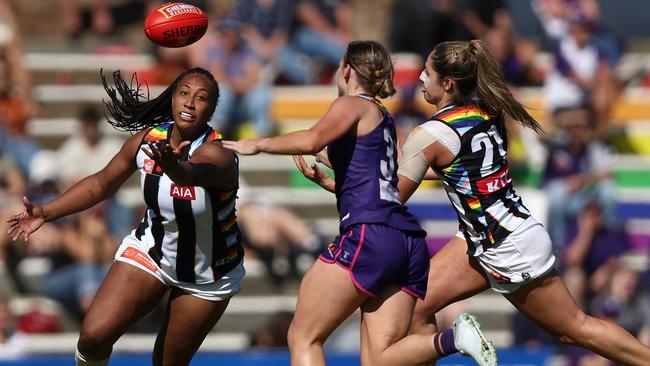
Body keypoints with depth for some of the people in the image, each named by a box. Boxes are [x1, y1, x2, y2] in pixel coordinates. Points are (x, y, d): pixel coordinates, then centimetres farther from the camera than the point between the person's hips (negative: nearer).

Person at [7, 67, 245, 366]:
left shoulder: (216, 155, -31)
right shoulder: (147, 140, -14)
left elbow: (194, 174, -57)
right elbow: (102, 184, 4)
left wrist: (173, 166, -80)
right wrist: (46, 213, -2)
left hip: (206, 276, -3)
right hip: (149, 250, 3)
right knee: (94, 335, -15)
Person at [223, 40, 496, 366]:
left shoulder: (352, 105, 4)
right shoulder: (383, 118, 29)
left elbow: (311, 140, -16)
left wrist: (259, 144, -5)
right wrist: (325, 181, 39)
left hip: (369, 234, -8)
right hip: (410, 242, 8)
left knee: (303, 338, 1)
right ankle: (451, 339, -26)